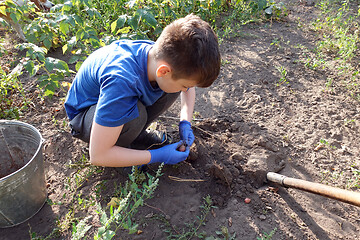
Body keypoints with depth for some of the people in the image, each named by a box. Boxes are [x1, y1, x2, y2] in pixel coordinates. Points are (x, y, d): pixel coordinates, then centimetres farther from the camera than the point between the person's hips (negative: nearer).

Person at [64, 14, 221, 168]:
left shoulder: (164, 54, -22)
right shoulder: (121, 81, -43)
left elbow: (189, 89, 4)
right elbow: (97, 156, -38)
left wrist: (185, 122, -10)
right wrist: (158, 156, -30)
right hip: (84, 114, -6)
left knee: (174, 84, -13)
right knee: (134, 113, -38)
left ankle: (137, 132, 4)